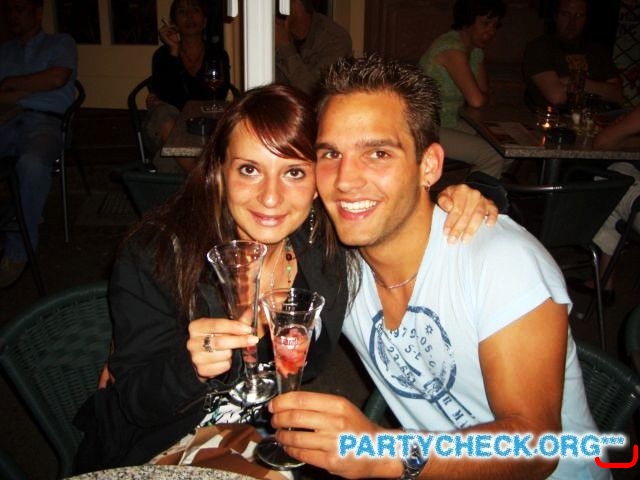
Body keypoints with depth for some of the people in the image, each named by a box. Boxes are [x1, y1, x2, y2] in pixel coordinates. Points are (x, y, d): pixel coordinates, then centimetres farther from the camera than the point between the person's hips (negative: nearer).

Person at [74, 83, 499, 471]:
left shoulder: (328, 242, -11)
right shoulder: (154, 256, -20)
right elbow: (132, 402, -16)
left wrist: (455, 197, -16)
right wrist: (191, 366, -38)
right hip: (157, 456, -2)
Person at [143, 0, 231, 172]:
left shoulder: (218, 56, 8)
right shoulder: (162, 54, 6)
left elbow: (216, 100, -7)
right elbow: (168, 97, -10)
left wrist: (161, 102, -11)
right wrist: (174, 52, -15)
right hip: (166, 130, 1)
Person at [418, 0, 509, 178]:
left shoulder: (476, 50, 9)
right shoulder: (452, 47, -21)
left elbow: (484, 94, 10)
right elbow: (476, 100, -23)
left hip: (450, 122, 10)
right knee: (493, 156, -19)